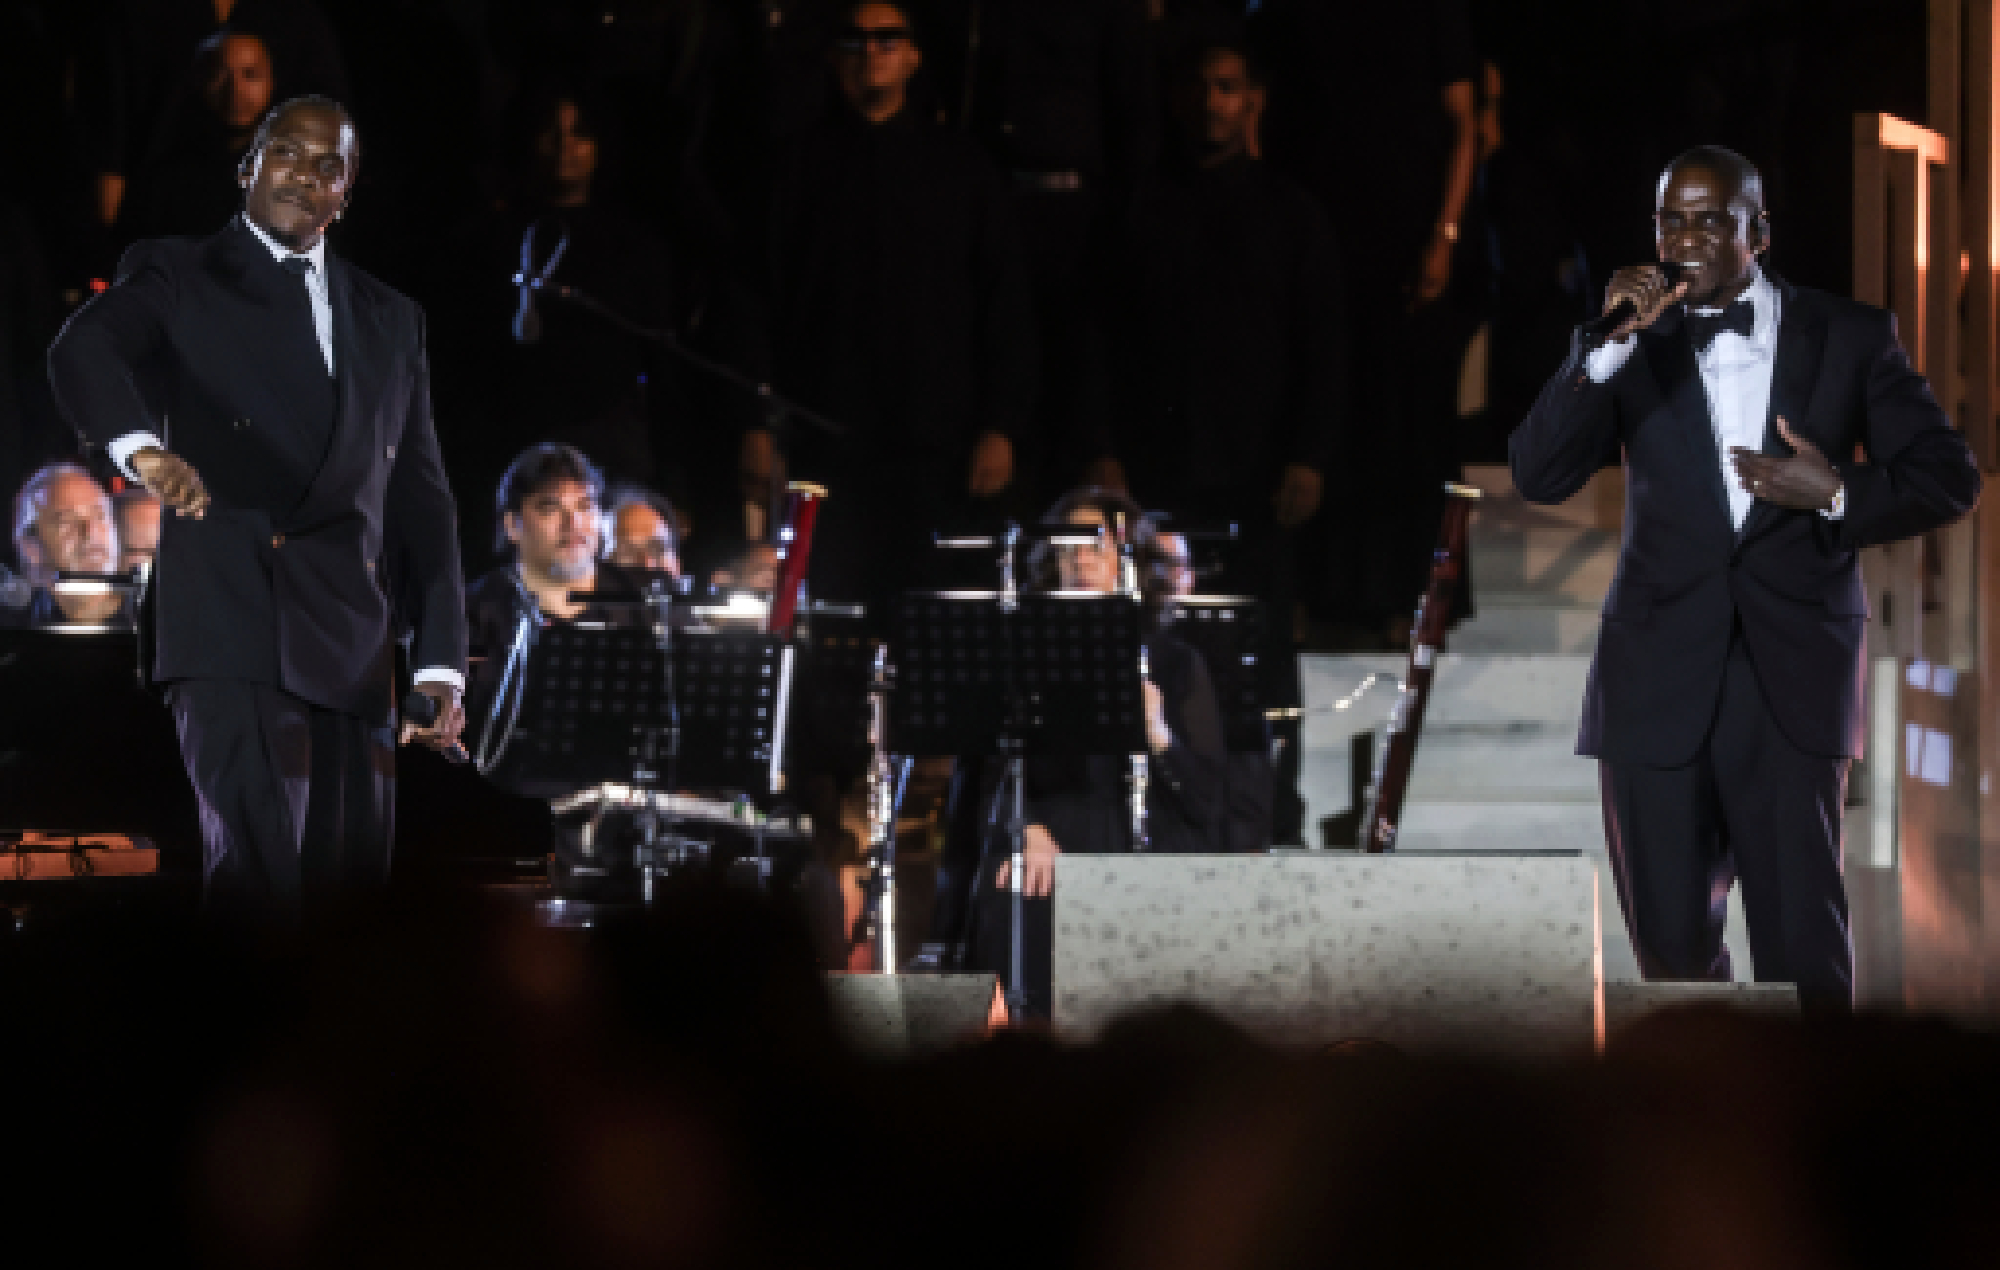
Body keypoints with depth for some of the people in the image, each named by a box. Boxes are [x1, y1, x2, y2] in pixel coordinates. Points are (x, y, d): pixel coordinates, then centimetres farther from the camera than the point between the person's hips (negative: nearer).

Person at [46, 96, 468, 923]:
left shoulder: (389, 321, 22)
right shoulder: (176, 278, 7)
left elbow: (421, 499, 18)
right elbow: (83, 351, -14)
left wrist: (441, 664, 7)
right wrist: (144, 447, -36)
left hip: (355, 658, 5)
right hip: (232, 631, -5)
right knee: (259, 889, -19)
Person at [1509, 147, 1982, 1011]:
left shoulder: (1850, 337, 5)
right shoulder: (1629, 347, 7)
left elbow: (1949, 478, 6)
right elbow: (1538, 477, -5)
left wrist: (1837, 496, -11)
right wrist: (1609, 346, -15)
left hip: (1792, 672, -1)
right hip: (1661, 674, 2)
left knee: (1803, 942, -7)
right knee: (1672, 938, 7)